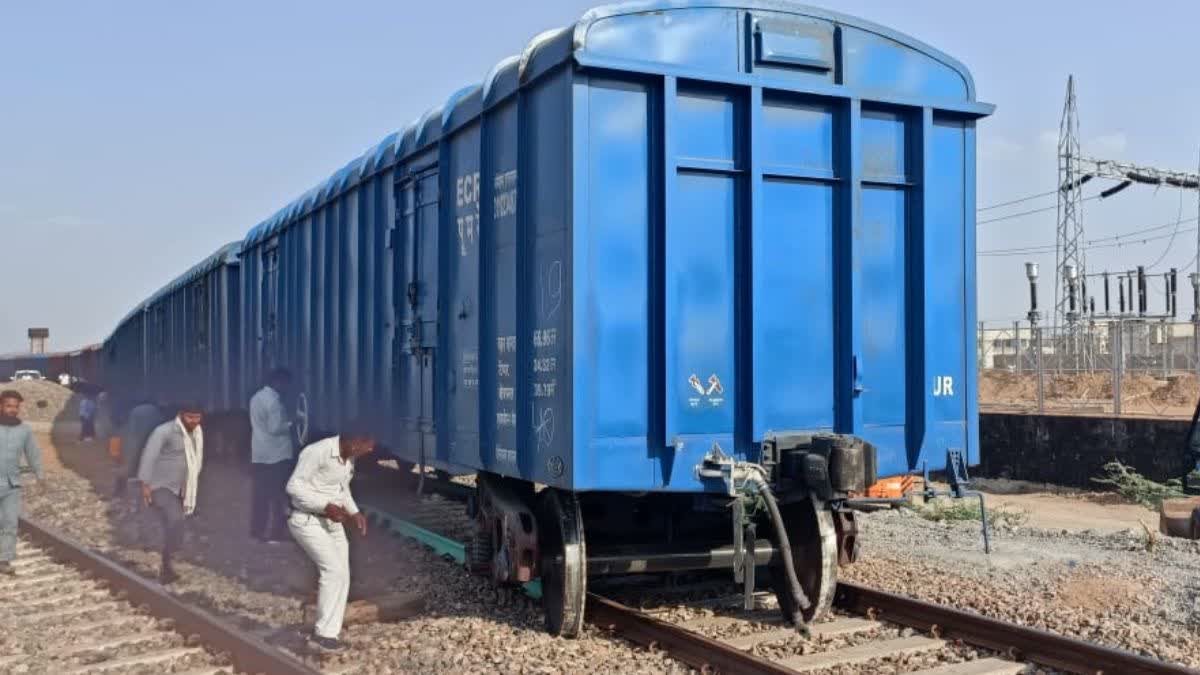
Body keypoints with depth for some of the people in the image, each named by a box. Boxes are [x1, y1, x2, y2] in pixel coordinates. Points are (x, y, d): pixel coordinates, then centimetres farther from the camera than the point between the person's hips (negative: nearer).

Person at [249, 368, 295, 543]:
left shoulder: (256, 397, 12)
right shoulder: (274, 400, -17)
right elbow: (275, 428, -21)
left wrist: (285, 423, 14)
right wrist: (291, 424, -5)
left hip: (259, 454, 9)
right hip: (277, 455, -9)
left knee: (261, 494, 13)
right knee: (279, 496, -2)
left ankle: (257, 530, 18)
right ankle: (274, 534, -2)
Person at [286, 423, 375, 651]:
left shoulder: (349, 457, 2)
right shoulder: (317, 452, -24)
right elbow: (294, 486, -22)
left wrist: (354, 512, 4)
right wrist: (325, 507, -29)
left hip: (332, 522, 8)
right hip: (308, 520, -8)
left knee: (342, 575, 5)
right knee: (334, 570, -16)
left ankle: (329, 632, 14)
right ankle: (323, 631, -4)